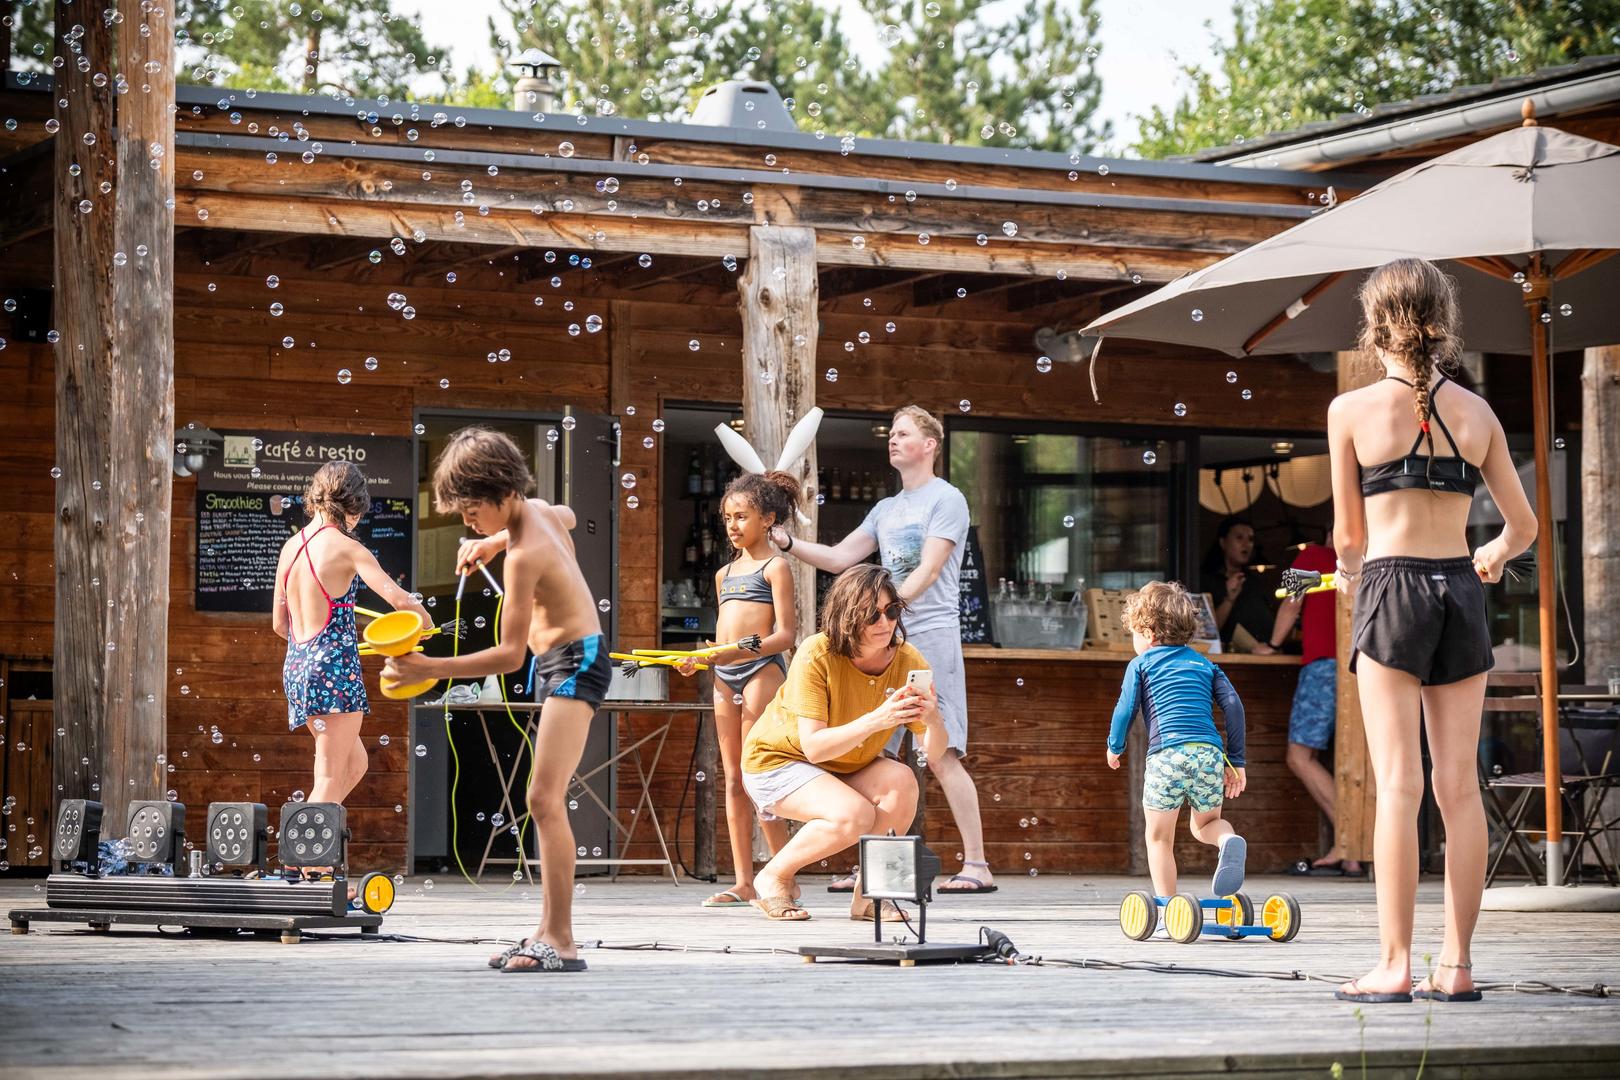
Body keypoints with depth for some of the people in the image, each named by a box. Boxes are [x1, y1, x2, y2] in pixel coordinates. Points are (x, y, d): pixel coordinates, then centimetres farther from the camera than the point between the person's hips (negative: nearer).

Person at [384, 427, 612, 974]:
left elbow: (509, 654, -24)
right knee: (546, 801, 11)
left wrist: (430, 669, -29)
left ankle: (562, 944, -23)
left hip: (574, 662, -11)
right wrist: (493, 542, 26)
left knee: (545, 798, -19)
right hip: (561, 662, 11)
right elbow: (566, 517, 31)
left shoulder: (523, 556, -23)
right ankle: (549, 930, 16)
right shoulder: (538, 510, 3)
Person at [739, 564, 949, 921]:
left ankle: (867, 893, -9)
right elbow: (813, 747, -32)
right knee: (855, 815, -31)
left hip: (845, 769, 5)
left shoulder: (908, 662, -15)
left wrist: (933, 720, -41)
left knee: (902, 781, -26)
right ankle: (773, 877, -6)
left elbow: (934, 753, -18)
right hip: (777, 760, -5)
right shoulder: (817, 655, -27)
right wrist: (875, 721, -45)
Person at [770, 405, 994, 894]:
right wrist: (786, 542, 6)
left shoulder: (946, 500, -2)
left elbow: (927, 572, -12)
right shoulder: (886, 509, 21)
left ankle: (977, 865, -11)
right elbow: (838, 558, 20)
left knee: (941, 755, -12)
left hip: (930, 637, -8)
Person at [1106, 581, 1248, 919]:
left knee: (1159, 837, 9)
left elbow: (1126, 709, 4)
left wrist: (1115, 746, 22)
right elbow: (1233, 705, 14)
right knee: (1205, 823, 23)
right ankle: (1229, 841, -11)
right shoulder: (1204, 664, 23)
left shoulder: (1140, 664, 12)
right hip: (1210, 752, 4)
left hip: (1166, 755, -4)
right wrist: (1236, 761, 17)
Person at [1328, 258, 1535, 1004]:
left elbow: (1349, 535, 3)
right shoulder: (1475, 412, 7)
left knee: (1399, 784, -5)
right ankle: (1457, 963, 6)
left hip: (1392, 587, -3)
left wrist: (1349, 572, 26)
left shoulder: (1352, 411, -2)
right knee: (1459, 785, 5)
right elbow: (1522, 527, 12)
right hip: (1461, 589, 3)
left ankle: (1394, 964, -7)